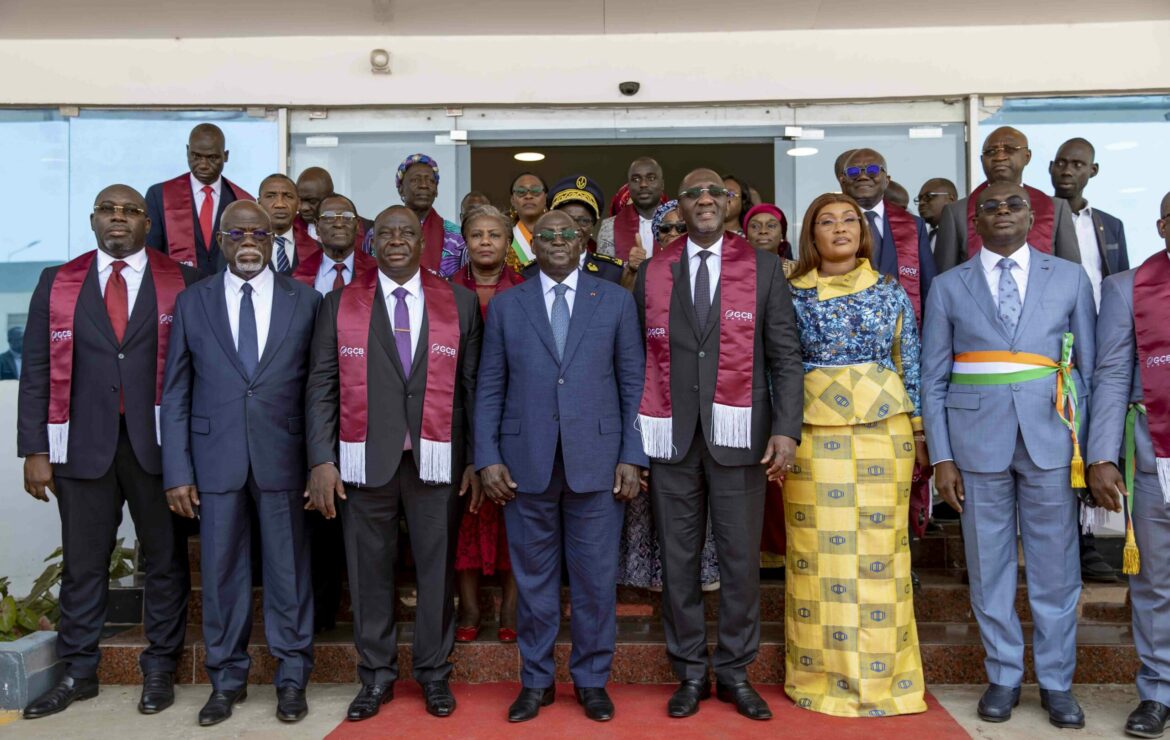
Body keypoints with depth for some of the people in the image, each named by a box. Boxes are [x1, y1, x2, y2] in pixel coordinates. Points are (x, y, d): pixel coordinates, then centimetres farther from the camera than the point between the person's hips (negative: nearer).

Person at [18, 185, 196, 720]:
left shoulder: (183, 284, 1)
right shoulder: (57, 283, 7)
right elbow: (37, 371, 5)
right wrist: (35, 449, 0)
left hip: (158, 441, -1)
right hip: (83, 443, 2)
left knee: (165, 557, 7)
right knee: (82, 561, 10)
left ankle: (159, 668, 21)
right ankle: (78, 672, 24)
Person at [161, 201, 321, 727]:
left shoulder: (304, 301, 3)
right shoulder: (192, 302, 6)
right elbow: (176, 393, 4)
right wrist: (177, 470, -1)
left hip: (284, 457, -1)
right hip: (216, 457, 1)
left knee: (288, 569, 7)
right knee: (221, 571, 9)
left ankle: (291, 677, 21)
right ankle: (227, 679, 25)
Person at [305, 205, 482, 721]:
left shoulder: (460, 303, 5)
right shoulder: (340, 305, 5)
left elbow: (473, 385, 5)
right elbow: (322, 388, 3)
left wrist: (476, 459, 2)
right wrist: (321, 461, -4)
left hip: (437, 461, 0)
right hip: (365, 461, 0)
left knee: (437, 567, 8)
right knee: (370, 570, 8)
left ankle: (434, 673, 25)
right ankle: (376, 676, 25)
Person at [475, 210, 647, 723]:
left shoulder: (616, 301, 6)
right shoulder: (505, 306, 9)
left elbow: (633, 385, 4)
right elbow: (490, 389, 6)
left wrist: (632, 456, -3)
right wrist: (487, 458, -2)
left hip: (596, 459, -1)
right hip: (525, 463, 1)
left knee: (595, 577, 6)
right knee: (534, 576, 9)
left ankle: (591, 680, 23)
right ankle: (536, 680, 24)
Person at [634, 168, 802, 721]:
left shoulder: (763, 268, 5)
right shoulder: (652, 272, 8)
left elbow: (786, 355, 1)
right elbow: (637, 357, 6)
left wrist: (786, 427, -9)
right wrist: (631, 436, 1)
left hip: (737, 434, -1)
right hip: (672, 436, 1)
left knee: (741, 558, 4)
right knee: (678, 558, 7)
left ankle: (735, 672, 20)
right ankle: (690, 672, 21)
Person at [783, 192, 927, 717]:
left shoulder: (891, 291, 8)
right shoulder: (794, 296, 5)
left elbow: (911, 364, 9)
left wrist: (919, 431, 4)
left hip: (882, 429, 1)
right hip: (814, 432, -1)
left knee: (880, 549, 3)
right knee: (820, 552, 1)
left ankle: (880, 678, 16)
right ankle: (823, 676, 14)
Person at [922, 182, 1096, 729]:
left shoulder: (1069, 278, 8)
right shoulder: (949, 287, 6)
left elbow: (1089, 368, 8)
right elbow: (934, 380, 5)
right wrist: (941, 457, -1)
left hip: (1050, 438, 0)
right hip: (977, 440, 0)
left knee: (1055, 566, 6)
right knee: (989, 566, 7)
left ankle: (1056, 682, 21)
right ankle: (1003, 677, 22)